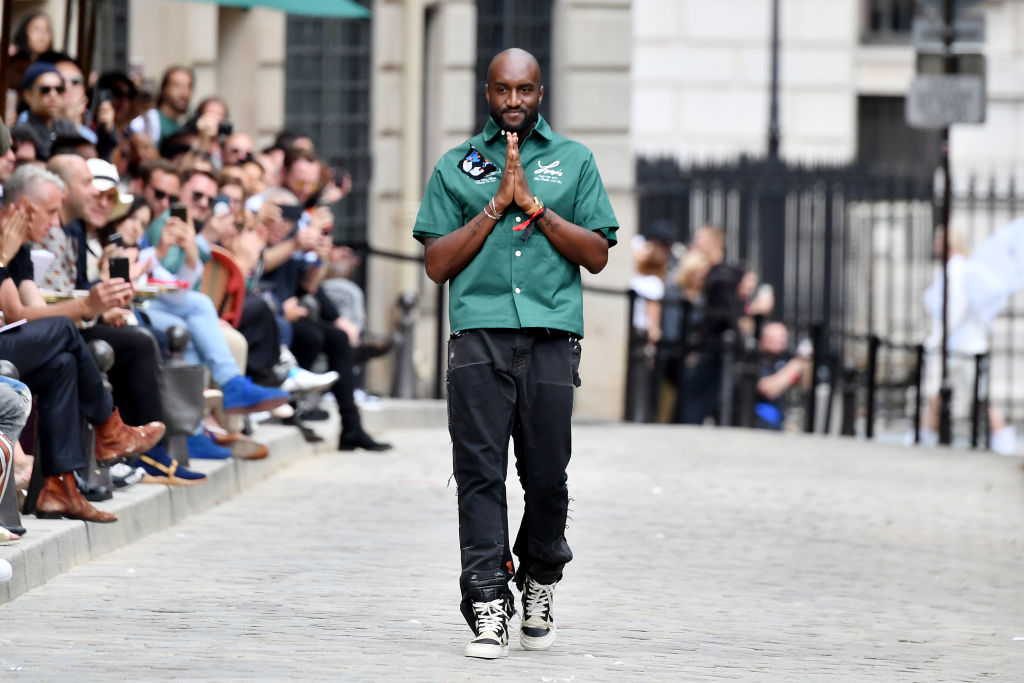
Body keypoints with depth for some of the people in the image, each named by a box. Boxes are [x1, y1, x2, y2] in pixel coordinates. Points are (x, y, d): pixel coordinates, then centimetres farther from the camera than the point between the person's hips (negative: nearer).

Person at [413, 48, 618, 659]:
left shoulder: (574, 161, 14)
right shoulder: (457, 167, 14)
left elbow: (597, 254, 6)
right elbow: (437, 264, 7)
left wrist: (533, 205, -4)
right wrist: (496, 206, -2)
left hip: (552, 339, 0)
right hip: (479, 338, 0)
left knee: (547, 475, 1)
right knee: (481, 473, -6)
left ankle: (540, 586, 23)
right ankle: (488, 608, -7)